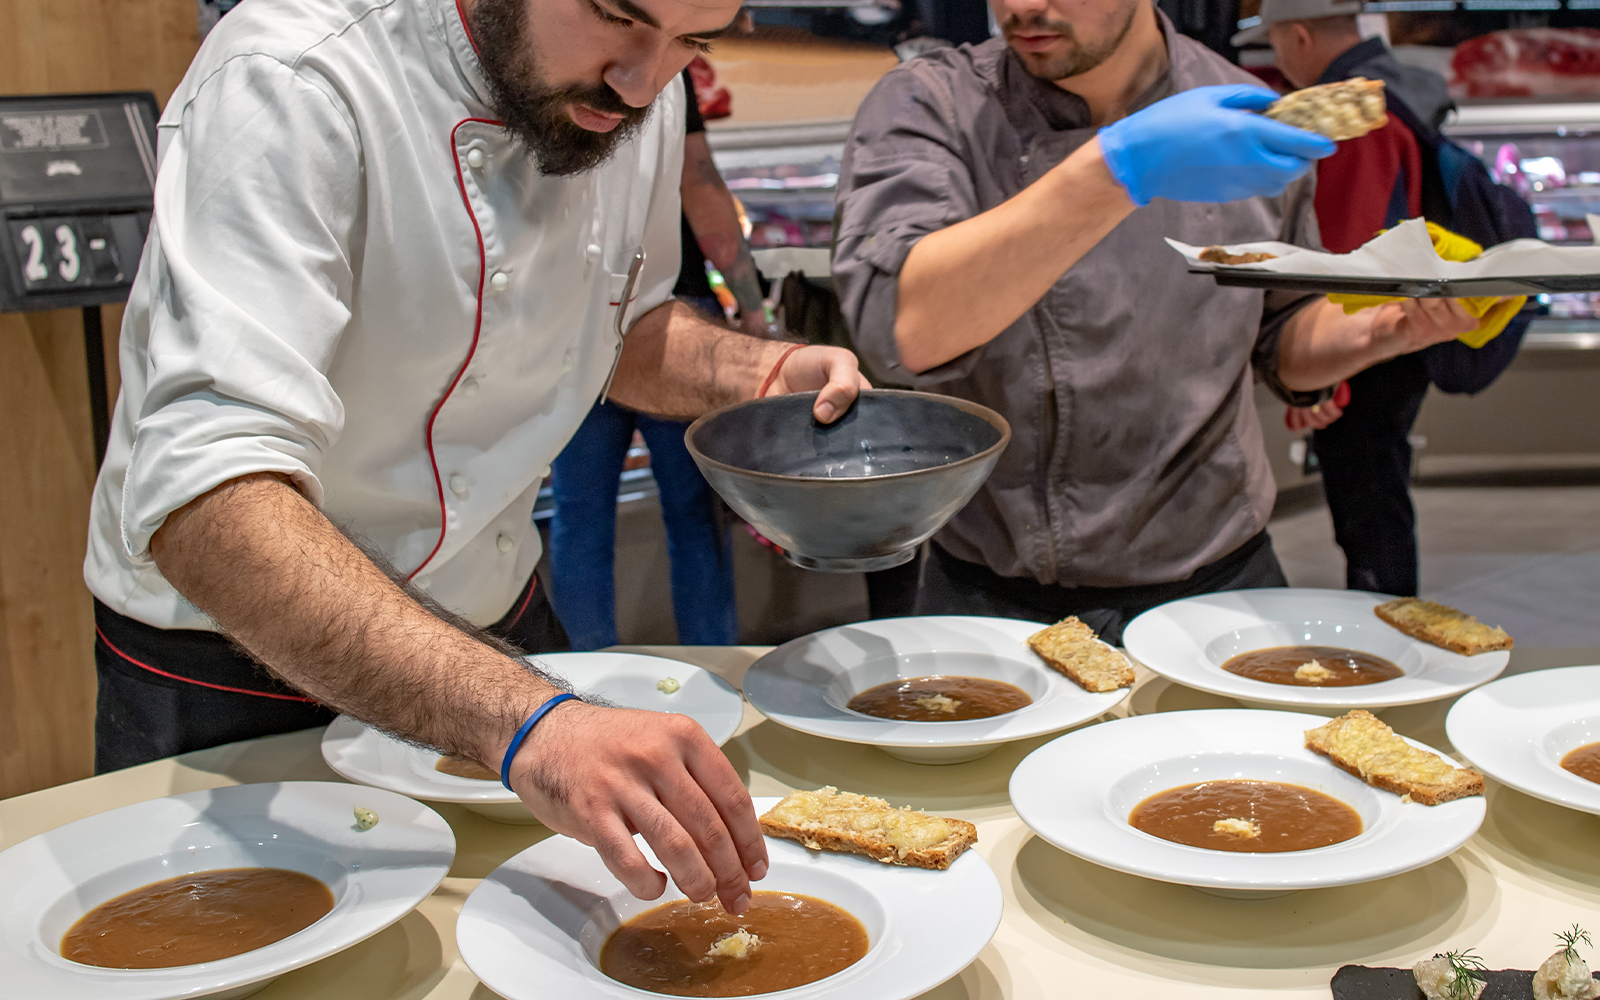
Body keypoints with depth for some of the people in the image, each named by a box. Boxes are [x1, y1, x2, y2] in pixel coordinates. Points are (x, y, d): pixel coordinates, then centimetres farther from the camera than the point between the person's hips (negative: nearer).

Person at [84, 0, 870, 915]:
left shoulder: (638, 91, -8)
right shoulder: (292, 85, -30)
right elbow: (207, 505, -42)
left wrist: (762, 372, -11)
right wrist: (525, 721, -53)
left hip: (490, 629, 6)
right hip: (230, 675, -6)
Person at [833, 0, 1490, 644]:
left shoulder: (1253, 115, 3)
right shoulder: (925, 106, -7)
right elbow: (901, 329, -26)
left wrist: (1389, 328, -4)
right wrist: (1122, 166, -30)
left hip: (1212, 588, 2)